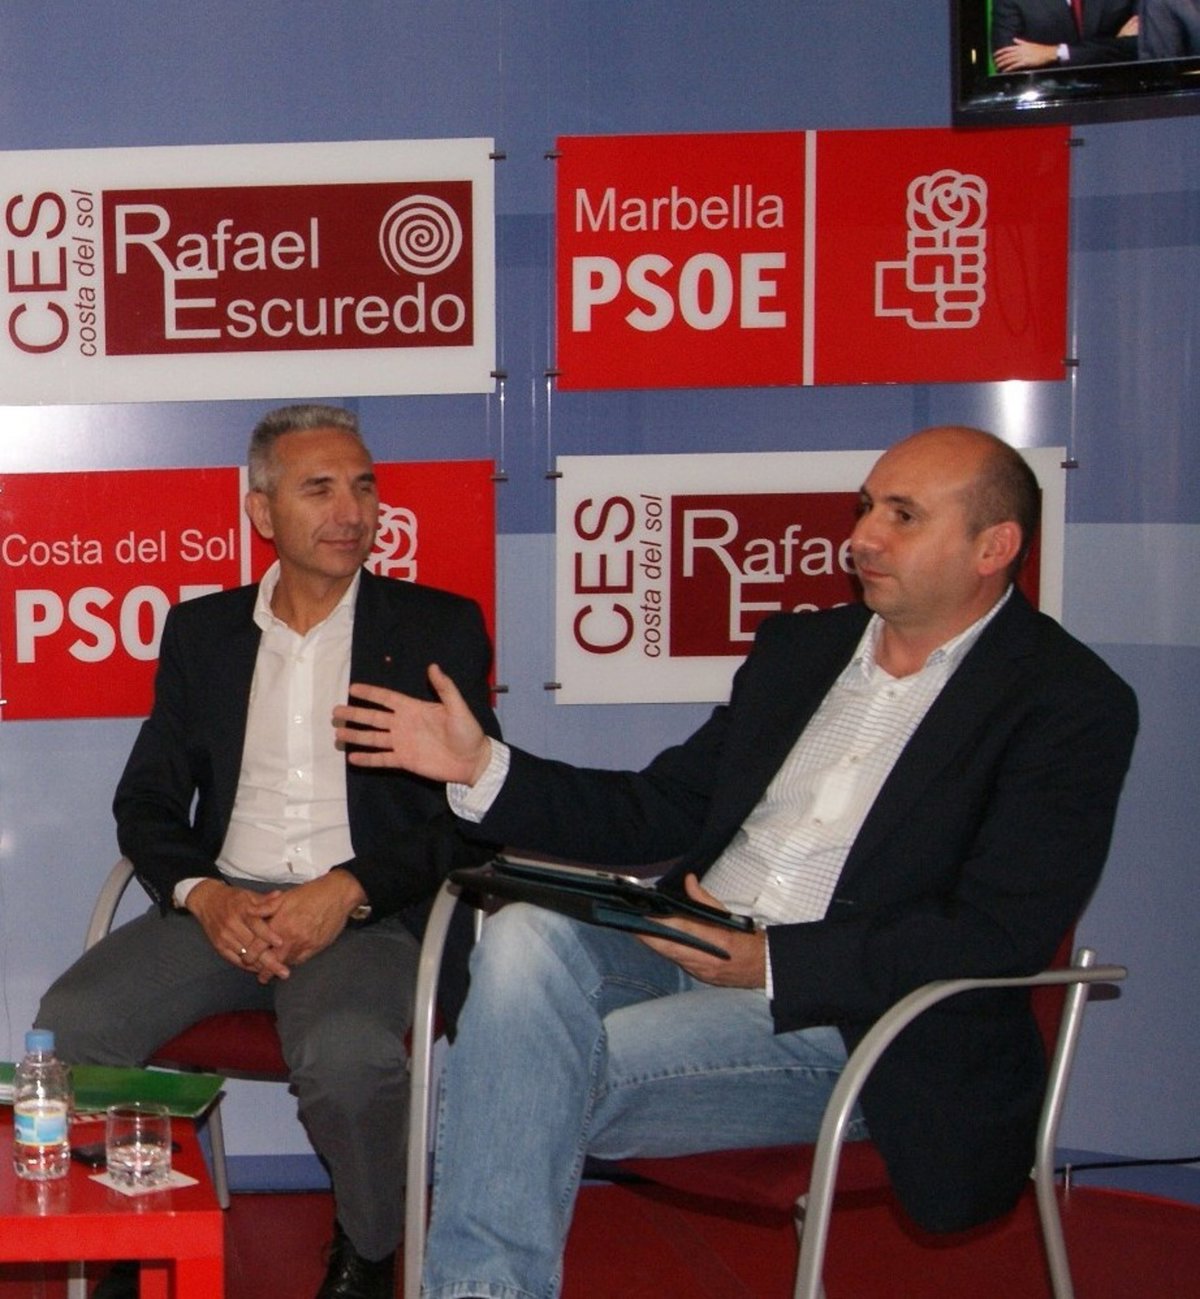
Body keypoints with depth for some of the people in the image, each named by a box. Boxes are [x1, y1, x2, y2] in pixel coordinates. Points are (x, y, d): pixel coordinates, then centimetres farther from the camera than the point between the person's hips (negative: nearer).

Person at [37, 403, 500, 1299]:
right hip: (223, 906, 3)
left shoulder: (438, 628, 8)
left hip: (368, 914, -3)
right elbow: (147, 801, 14)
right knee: (70, 1024, -23)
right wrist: (202, 893, -8)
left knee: (347, 1056, -34)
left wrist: (347, 892, -14)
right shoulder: (202, 630, 17)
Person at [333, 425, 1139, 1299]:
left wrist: (772, 962, -20)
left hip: (847, 1015, -6)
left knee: (546, 1072, -26)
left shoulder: (1072, 706, -3)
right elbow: (657, 814, 20)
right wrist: (483, 768, 5)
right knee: (526, 938, -26)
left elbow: (1002, 935, -13)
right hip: (690, 957, 6)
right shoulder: (800, 648, 19)